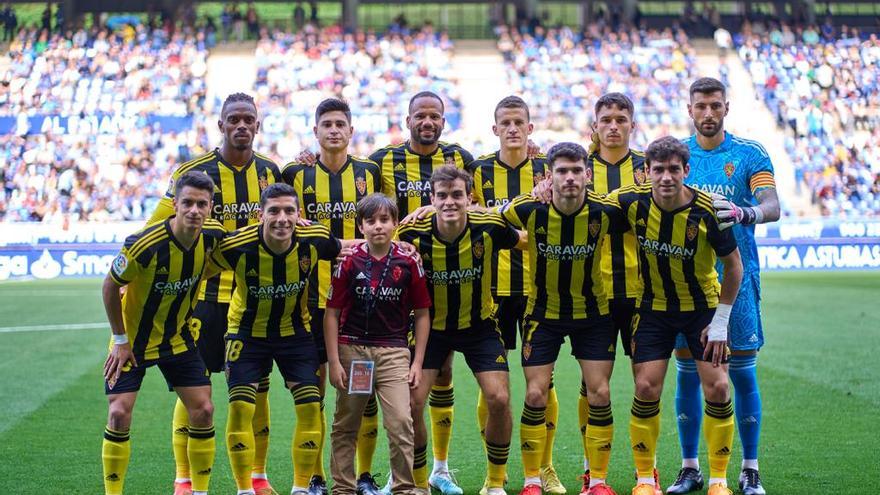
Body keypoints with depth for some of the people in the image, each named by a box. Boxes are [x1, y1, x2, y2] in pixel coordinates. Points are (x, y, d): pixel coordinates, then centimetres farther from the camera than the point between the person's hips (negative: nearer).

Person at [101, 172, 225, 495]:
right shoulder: (143, 245, -30)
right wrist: (121, 340, -10)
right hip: (133, 340, -4)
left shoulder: (213, 235, -15)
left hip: (178, 338, 4)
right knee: (119, 413, -12)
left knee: (203, 411, 0)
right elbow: (110, 287, -14)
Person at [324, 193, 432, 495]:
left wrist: (417, 362, 3)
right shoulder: (350, 262, -1)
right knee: (345, 426, 10)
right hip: (352, 349, 1)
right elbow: (332, 313, 1)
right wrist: (334, 362, -3)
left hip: (393, 351, -1)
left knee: (400, 422, -12)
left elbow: (422, 314, 6)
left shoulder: (407, 263, 0)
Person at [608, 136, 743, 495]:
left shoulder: (708, 211, -22)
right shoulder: (632, 202, -18)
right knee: (646, 389, -6)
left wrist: (720, 321, -9)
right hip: (654, 307, 1)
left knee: (717, 388, -7)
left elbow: (733, 265, -10)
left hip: (703, 306, -1)